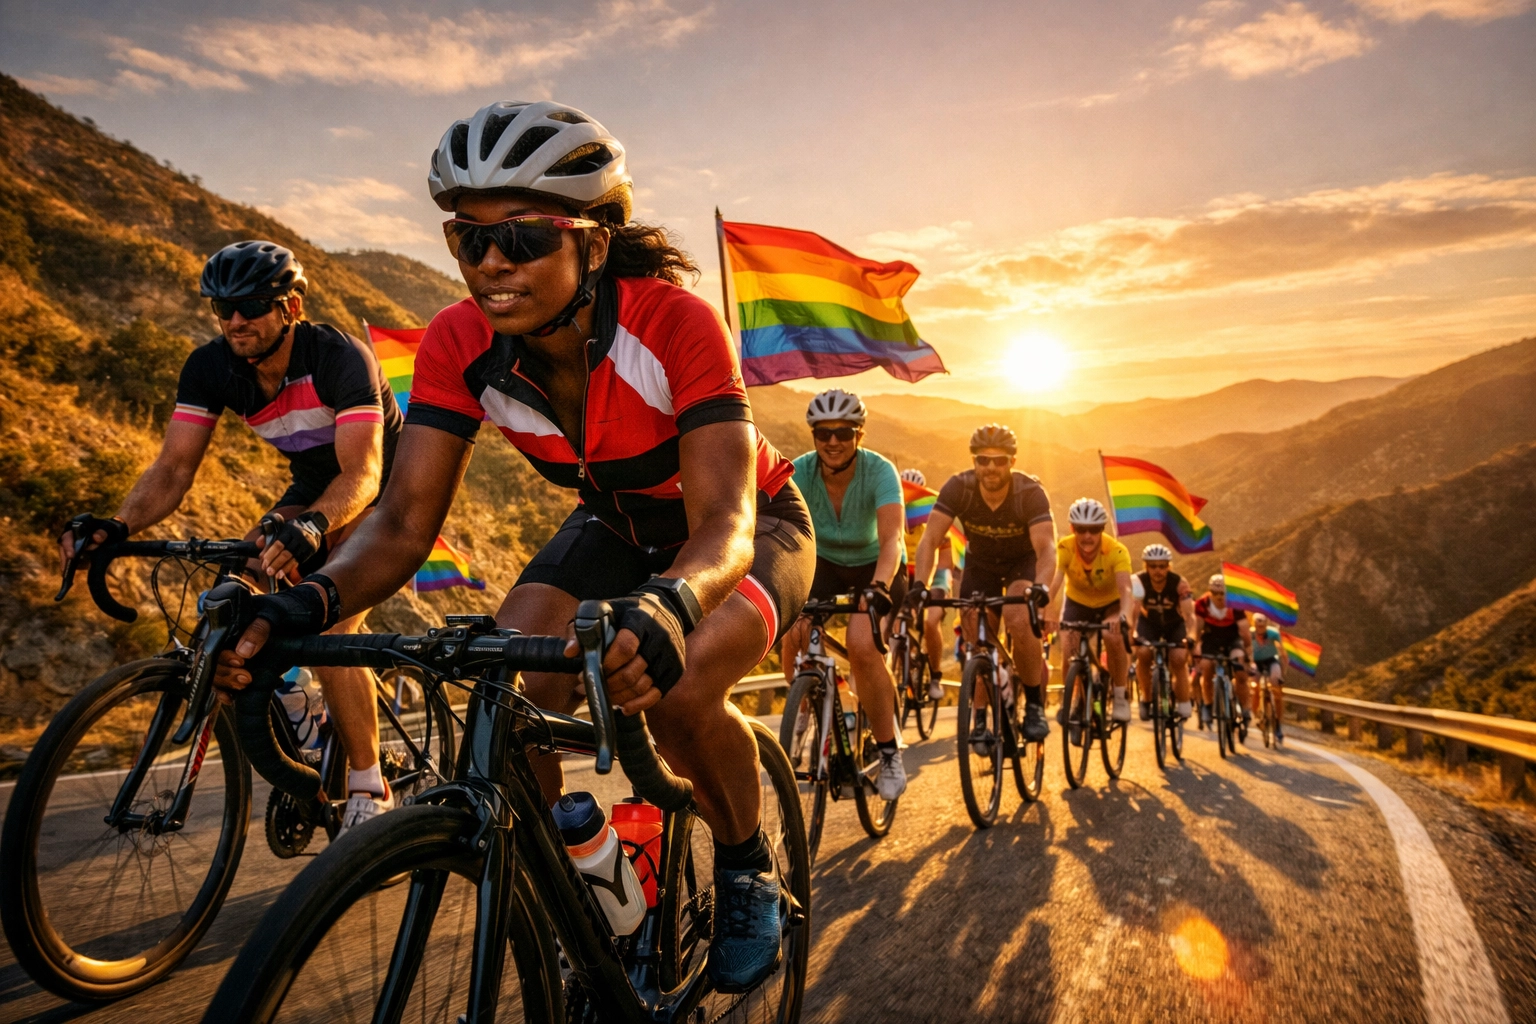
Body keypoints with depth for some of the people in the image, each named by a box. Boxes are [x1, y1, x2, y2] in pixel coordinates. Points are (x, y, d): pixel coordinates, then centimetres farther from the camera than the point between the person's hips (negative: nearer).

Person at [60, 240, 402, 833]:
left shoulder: (340, 357, -28)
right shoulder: (210, 368, -11)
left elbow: (362, 471, -38)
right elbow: (173, 468, -15)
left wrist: (311, 527, -58)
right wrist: (117, 526, -35)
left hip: (384, 490, -7)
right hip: (314, 488, 7)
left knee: (327, 623, -25)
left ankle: (370, 795, -12)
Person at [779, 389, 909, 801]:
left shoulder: (880, 471, -27)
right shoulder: (800, 472, -21)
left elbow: (891, 538, -39)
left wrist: (877, 586, -58)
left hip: (875, 567, -3)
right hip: (825, 564, 3)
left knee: (861, 644, -29)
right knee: (793, 638, -22)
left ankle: (889, 751, -11)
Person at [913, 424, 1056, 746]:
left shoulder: (1030, 492, -29)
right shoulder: (958, 488, -25)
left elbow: (1046, 548, -39)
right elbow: (930, 539, -31)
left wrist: (1040, 588, -58)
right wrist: (920, 585, -47)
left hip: (1023, 561, -2)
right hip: (979, 562, 2)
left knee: (1019, 621, -28)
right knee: (977, 640, -8)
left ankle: (1035, 705, -9)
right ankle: (981, 720, 8)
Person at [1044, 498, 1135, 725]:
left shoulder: (1116, 551, -32)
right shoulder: (1064, 548, -30)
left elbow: (1125, 589, -44)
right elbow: (1054, 582, -43)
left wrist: (1125, 615, -65)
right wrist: (1048, 612, -62)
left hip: (1111, 603, -1)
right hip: (1077, 603, 2)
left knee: (1114, 638, -30)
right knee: (1069, 650, -17)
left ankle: (1120, 696, -10)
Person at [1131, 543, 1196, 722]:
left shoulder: (1180, 583, -29)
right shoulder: (1138, 581, -30)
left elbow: (1189, 613, -36)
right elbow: (1133, 610, -41)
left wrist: (1191, 636, -55)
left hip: (1174, 624, 0)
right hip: (1148, 623, 0)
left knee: (1179, 659, -22)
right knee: (1143, 654, -25)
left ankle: (1183, 704, -2)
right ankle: (1146, 698, -3)